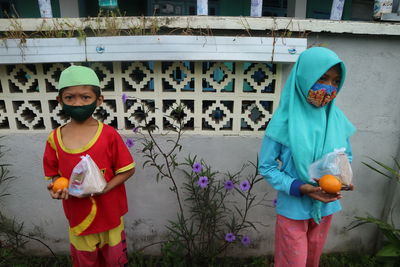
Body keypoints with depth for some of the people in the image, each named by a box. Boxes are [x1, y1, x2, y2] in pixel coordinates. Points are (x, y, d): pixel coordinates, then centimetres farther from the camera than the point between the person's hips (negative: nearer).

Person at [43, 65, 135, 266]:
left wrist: (106, 187, -24)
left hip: (109, 213, -2)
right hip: (78, 215, 2)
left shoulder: (109, 135, -16)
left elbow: (128, 169, -11)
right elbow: (54, 174, 5)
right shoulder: (55, 139, -7)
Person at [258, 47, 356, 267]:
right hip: (293, 209, -4)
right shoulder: (285, 120, -20)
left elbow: (347, 156, 8)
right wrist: (299, 188, -24)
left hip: (326, 206, 4)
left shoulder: (337, 118, -6)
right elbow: (266, 166, -13)